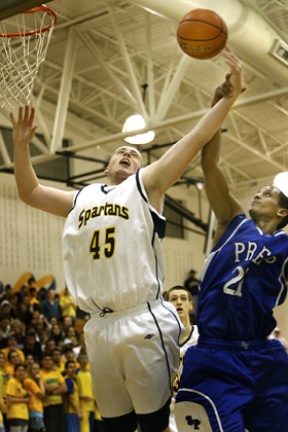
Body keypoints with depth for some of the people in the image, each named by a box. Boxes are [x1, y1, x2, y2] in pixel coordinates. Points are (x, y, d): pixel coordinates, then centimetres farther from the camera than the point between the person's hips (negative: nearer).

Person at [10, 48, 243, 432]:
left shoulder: (146, 185, 10)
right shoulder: (82, 199, 23)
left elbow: (195, 140, 2)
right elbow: (29, 192, 32)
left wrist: (231, 94, -3)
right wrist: (21, 143, 22)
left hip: (143, 323, -5)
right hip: (99, 327, 5)